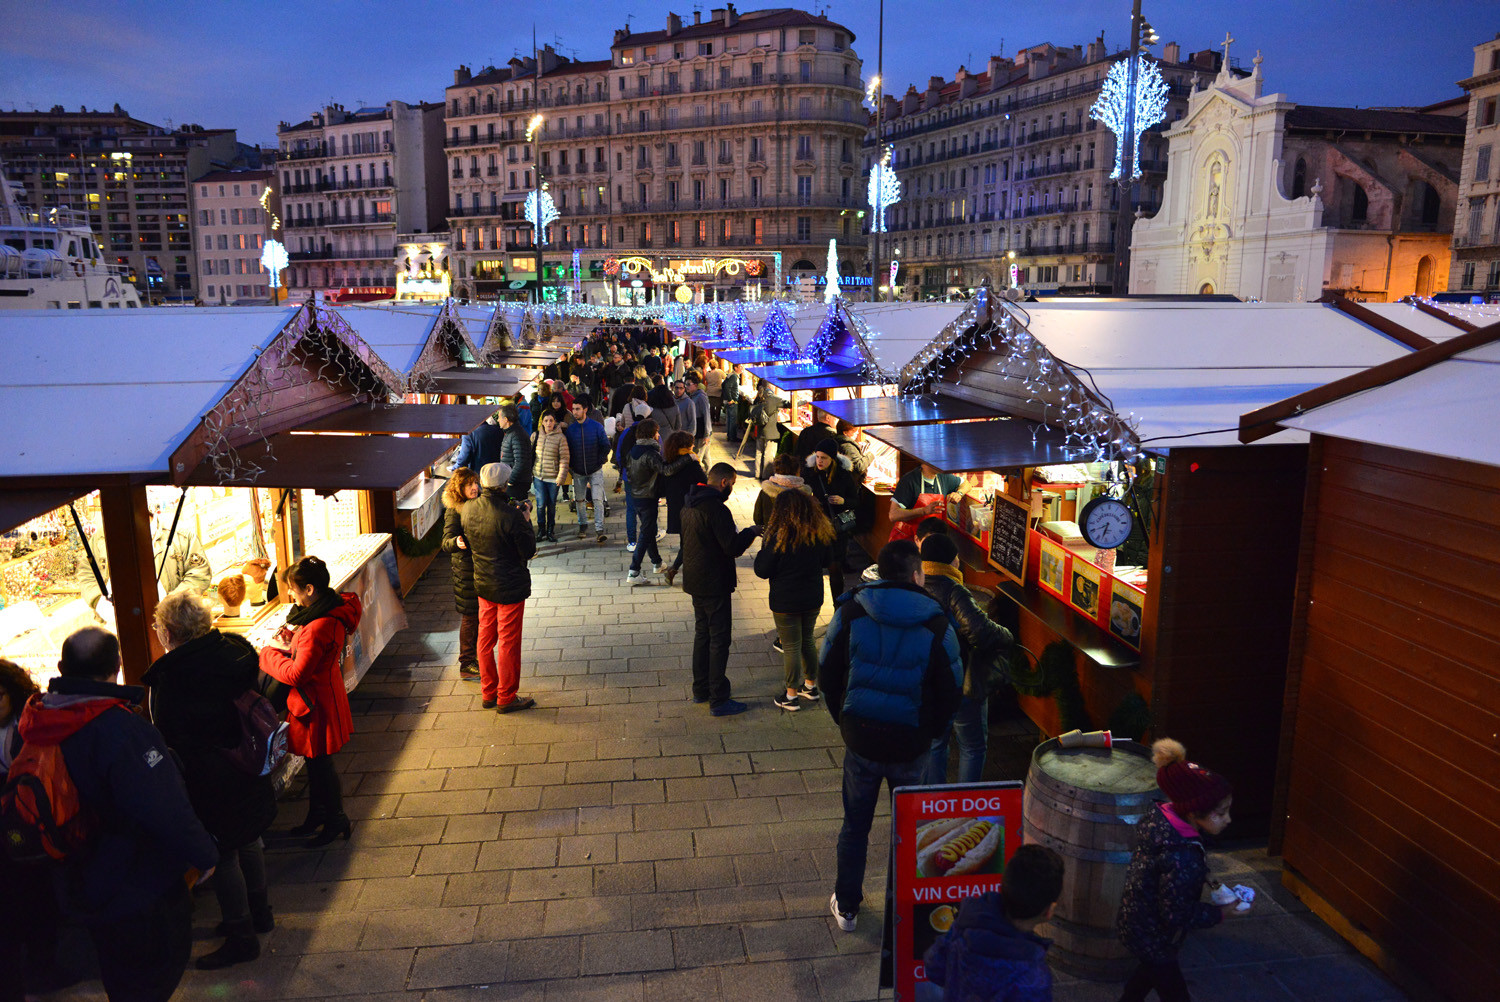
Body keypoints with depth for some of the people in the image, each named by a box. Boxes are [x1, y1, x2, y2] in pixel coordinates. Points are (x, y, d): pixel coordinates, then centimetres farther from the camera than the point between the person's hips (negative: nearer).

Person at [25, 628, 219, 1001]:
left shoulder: (35, 724, -5)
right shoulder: (120, 729, -30)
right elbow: (166, 811, -31)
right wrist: (204, 855, -16)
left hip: (79, 886, 7)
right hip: (141, 886, -7)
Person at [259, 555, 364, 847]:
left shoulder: (319, 627, -31)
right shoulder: (332, 607, -1)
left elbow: (296, 674, -27)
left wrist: (269, 654, -12)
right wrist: (292, 640, -2)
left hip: (316, 703, -10)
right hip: (323, 694, 10)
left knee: (321, 763, 8)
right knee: (315, 761, 23)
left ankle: (336, 823, 25)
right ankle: (317, 815, 41)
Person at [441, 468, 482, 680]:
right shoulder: (453, 512, -17)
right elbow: (446, 543, -25)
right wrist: (456, 542, -48)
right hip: (466, 569, -8)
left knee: (480, 615, 19)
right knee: (470, 617, -1)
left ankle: (475, 656, 35)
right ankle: (466, 666, 9)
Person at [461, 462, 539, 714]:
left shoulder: (469, 509, -5)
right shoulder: (510, 515, -25)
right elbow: (529, 551, -17)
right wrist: (526, 521, -5)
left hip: (483, 584, 7)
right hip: (510, 587, -7)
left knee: (486, 639, 18)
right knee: (509, 643, 7)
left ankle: (488, 693, 31)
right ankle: (506, 698, 18)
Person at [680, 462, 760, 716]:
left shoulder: (689, 506, 7)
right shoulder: (716, 509, -22)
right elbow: (733, 547, -24)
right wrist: (751, 532, -6)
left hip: (695, 581, 9)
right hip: (714, 585, -9)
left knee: (702, 634, 19)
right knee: (719, 640, -2)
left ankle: (700, 689, 28)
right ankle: (718, 700, 2)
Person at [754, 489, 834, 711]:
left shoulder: (779, 537, -20)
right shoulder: (821, 533, -4)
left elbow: (762, 571, -13)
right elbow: (825, 562, 11)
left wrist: (763, 547, 0)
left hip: (785, 602, -5)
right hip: (813, 598, 5)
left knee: (791, 647, 5)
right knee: (807, 641, 22)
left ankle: (791, 696, 15)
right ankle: (811, 685, 35)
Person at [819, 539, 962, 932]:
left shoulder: (850, 612, -8)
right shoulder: (936, 624, -11)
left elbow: (827, 674, -1)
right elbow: (951, 690, -5)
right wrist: (928, 733, 9)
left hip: (860, 740, 1)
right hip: (911, 745, -1)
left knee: (855, 825, 17)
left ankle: (846, 906, 30)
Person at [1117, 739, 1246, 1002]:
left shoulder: (1158, 816, -15)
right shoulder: (1182, 859, -37)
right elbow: (1177, 915, -27)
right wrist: (1221, 913, -15)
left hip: (1135, 919, 8)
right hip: (1153, 937, -8)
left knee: (1152, 970, 33)